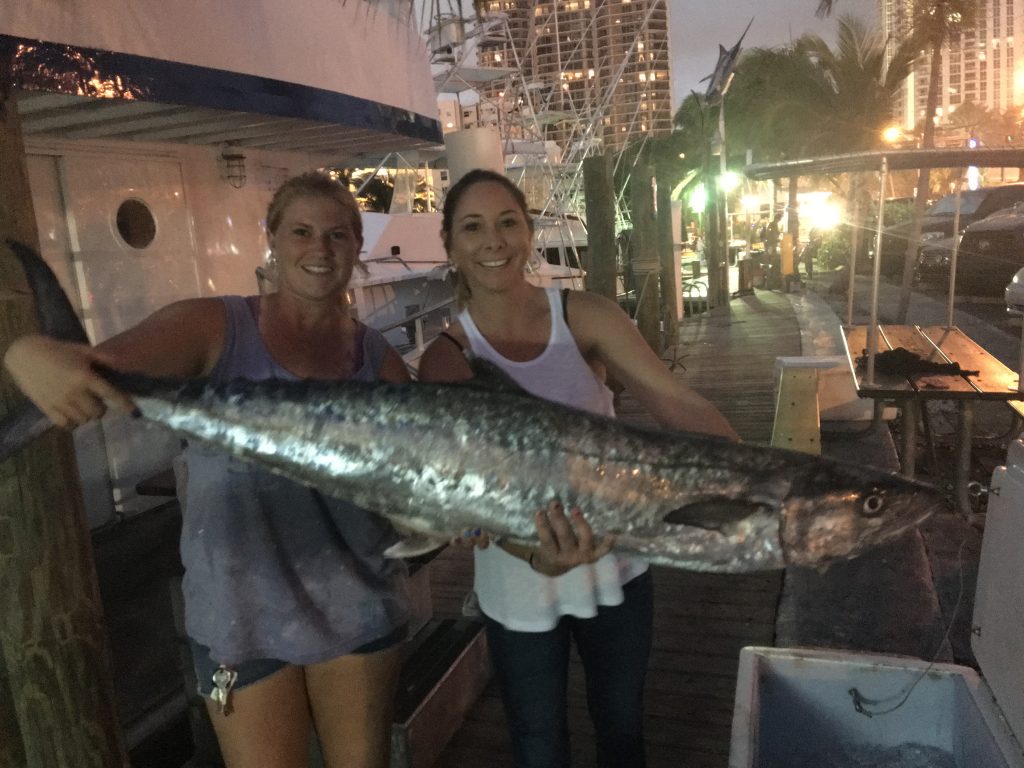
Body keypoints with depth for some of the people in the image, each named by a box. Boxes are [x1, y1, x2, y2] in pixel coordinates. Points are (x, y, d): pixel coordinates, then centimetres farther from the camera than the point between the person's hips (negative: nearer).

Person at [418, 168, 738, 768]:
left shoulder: (587, 318, -9)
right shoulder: (448, 357, -13)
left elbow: (679, 403, -18)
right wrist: (538, 554, -41)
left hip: (617, 565, 2)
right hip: (521, 585, -1)